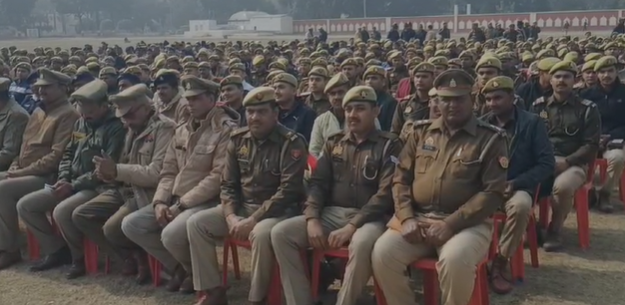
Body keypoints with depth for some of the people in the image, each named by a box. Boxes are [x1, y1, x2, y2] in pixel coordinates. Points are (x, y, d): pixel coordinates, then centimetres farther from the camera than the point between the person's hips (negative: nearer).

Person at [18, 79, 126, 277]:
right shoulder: (80, 123, 13)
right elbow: (68, 154, 19)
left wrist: (73, 185, -18)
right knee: (25, 205, 2)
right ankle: (58, 250, 12)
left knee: (61, 211, -33)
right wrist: (63, 179, 0)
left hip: (97, 187, -9)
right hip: (71, 185, 9)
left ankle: (81, 258, -8)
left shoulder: (115, 128, -13)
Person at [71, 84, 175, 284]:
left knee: (112, 228, -26)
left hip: (148, 194, -9)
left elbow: (157, 174, -23)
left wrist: (116, 170, -21)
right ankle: (132, 257, 5)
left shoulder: (164, 128, -15)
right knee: (80, 216, 0)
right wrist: (109, 172, -5)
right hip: (125, 189, 9)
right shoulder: (133, 129, 13)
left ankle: (143, 257, 8)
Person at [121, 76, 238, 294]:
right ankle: (179, 266, 9)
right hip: (175, 200, 8)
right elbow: (168, 171, 15)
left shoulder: (226, 130, -11)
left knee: (171, 235, -31)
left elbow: (218, 178, -19)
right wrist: (160, 201, -4)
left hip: (207, 201, -8)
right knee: (130, 225, -4)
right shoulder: (182, 130, 14)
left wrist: (181, 204, -18)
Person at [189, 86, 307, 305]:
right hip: (241, 206, 6)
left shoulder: (292, 143, -13)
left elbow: (288, 190, -21)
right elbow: (228, 184, 9)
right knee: (196, 223, -10)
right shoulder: (238, 139, 5)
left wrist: (252, 220, -24)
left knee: (261, 233, -38)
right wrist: (231, 216, -10)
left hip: (277, 211, -6)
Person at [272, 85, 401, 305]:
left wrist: (352, 227, -20)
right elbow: (318, 183, 11)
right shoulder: (334, 143, 14)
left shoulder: (389, 145, -2)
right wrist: (312, 219, -8)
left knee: (362, 244, -39)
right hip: (332, 213, 5)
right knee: (280, 233, -14)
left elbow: (386, 193, -12)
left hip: (369, 217, -5)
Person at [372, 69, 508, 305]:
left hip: (467, 223, -3)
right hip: (417, 219, 4)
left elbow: (493, 192, -7)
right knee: (382, 253, -21)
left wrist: (451, 224, -16)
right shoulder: (422, 132, 14)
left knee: (455, 259, -35)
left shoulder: (490, 139, 1)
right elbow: (401, 178, 12)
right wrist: (406, 217, -6)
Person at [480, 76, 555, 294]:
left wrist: (516, 183, -17)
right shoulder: (481, 124, 9)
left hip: (517, 187, -2)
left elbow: (547, 163, -4)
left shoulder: (532, 123, 0)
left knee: (520, 205, -38)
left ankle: (500, 262, -20)